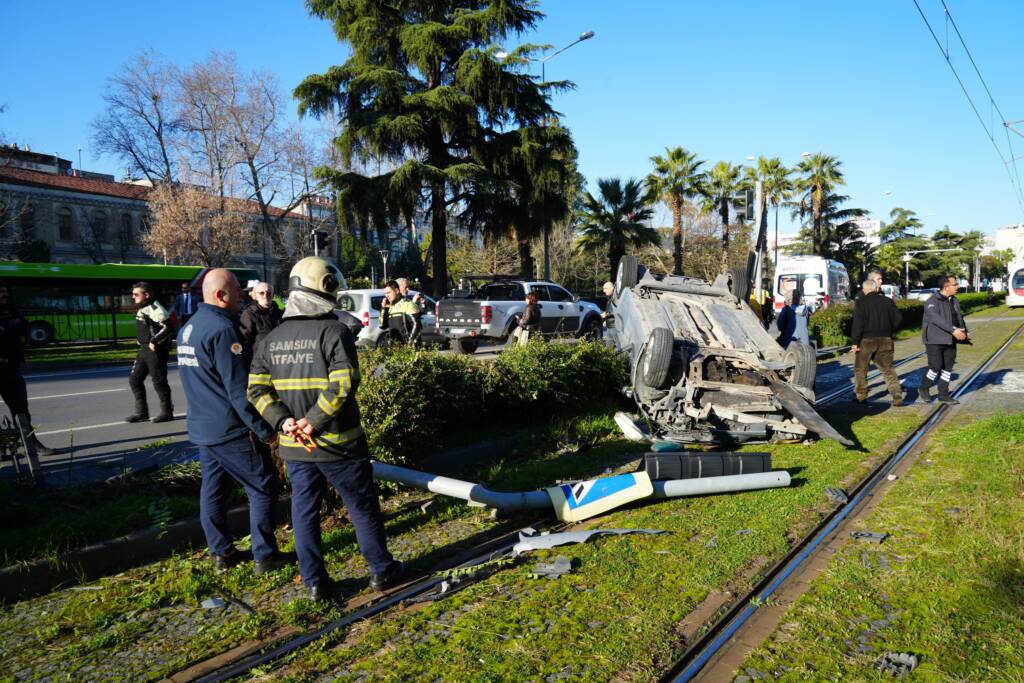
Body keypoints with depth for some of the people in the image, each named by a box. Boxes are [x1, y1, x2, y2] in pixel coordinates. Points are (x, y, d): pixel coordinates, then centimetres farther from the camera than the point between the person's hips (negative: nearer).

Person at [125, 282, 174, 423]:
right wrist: (141, 342, 17)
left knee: (159, 382, -2)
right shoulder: (141, 309, 13)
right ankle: (141, 412, 18)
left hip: (156, 351, -10)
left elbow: (168, 328, -25)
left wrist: (154, 341, -23)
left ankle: (167, 412, 11)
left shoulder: (155, 309, -17)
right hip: (144, 350, 10)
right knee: (135, 380, 11)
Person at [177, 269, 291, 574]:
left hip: (202, 428, 9)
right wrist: (265, 430, -17)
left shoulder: (188, 328, 11)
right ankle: (264, 556, 8)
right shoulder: (222, 329, -20)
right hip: (232, 431, -9)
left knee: (213, 490, 15)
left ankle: (221, 553, 25)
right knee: (264, 489, 2)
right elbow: (239, 389, -22)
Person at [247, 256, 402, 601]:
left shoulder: (271, 339, 5)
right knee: (363, 507, 11)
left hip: (294, 447, 5)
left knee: (304, 513, 15)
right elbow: (343, 386, -25)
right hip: (338, 444, -5)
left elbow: (257, 390, 1)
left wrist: (283, 421, -7)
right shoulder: (335, 332, -14)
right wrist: (313, 421, -18)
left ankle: (314, 582, 23)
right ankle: (381, 570, 24)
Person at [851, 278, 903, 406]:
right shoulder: (887, 301, 6)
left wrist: (855, 342, -14)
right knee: (888, 369, 11)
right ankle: (897, 395, 0)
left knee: (860, 369, 9)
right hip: (885, 339, 4)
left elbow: (857, 323, -16)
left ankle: (861, 396, 11)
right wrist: (888, 331, 19)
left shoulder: (861, 302, -9)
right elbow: (898, 318, 6)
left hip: (867, 339, -4)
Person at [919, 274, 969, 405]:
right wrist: (953, 330, -33)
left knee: (947, 368, 7)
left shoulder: (954, 301, 12)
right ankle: (924, 388, 15)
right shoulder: (932, 301, -13)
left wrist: (965, 332, 6)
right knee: (935, 367, -9)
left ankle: (943, 395, 15)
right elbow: (936, 318, -27)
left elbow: (959, 317, 20)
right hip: (935, 340, -7)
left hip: (950, 340, 7)